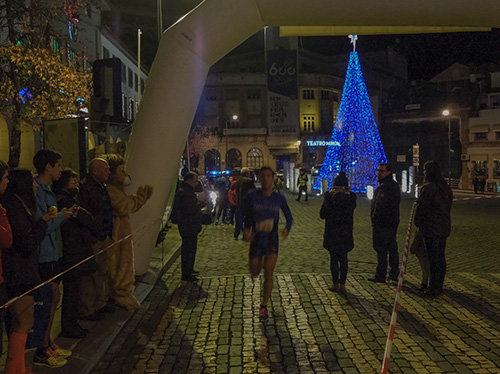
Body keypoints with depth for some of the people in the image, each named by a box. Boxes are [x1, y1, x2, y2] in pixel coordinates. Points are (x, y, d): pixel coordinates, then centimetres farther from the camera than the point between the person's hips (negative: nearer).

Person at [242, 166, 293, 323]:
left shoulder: (279, 198, -5)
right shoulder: (252, 196, -9)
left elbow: (289, 217, 5)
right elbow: (244, 216, -1)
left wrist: (287, 229, -15)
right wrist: (245, 230, -19)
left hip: (272, 241, 0)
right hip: (256, 240, 1)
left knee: (268, 274, -6)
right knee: (254, 273, 11)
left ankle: (264, 306, 10)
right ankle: (262, 262, 48)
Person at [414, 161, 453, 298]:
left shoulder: (428, 187, -16)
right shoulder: (446, 187, 11)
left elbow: (421, 207, -13)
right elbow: (448, 207, 15)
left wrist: (417, 222, 1)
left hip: (431, 228, -8)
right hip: (444, 227, 8)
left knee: (433, 258, -3)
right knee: (441, 257, 13)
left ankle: (434, 288, 1)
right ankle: (439, 286, 22)